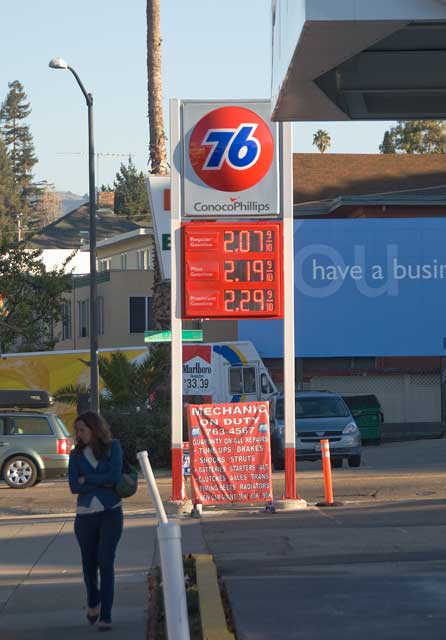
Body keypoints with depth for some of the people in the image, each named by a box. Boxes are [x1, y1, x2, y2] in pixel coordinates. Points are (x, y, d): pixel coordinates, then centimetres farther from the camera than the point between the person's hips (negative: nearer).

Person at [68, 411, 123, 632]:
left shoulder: (113, 447, -1)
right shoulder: (76, 454, 3)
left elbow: (115, 475, -15)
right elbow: (74, 487, -6)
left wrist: (87, 479, -9)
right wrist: (102, 482, -13)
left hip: (111, 513, -2)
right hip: (85, 514, 2)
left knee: (106, 562, -10)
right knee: (89, 563, 9)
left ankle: (105, 616, -8)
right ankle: (93, 602, 37)